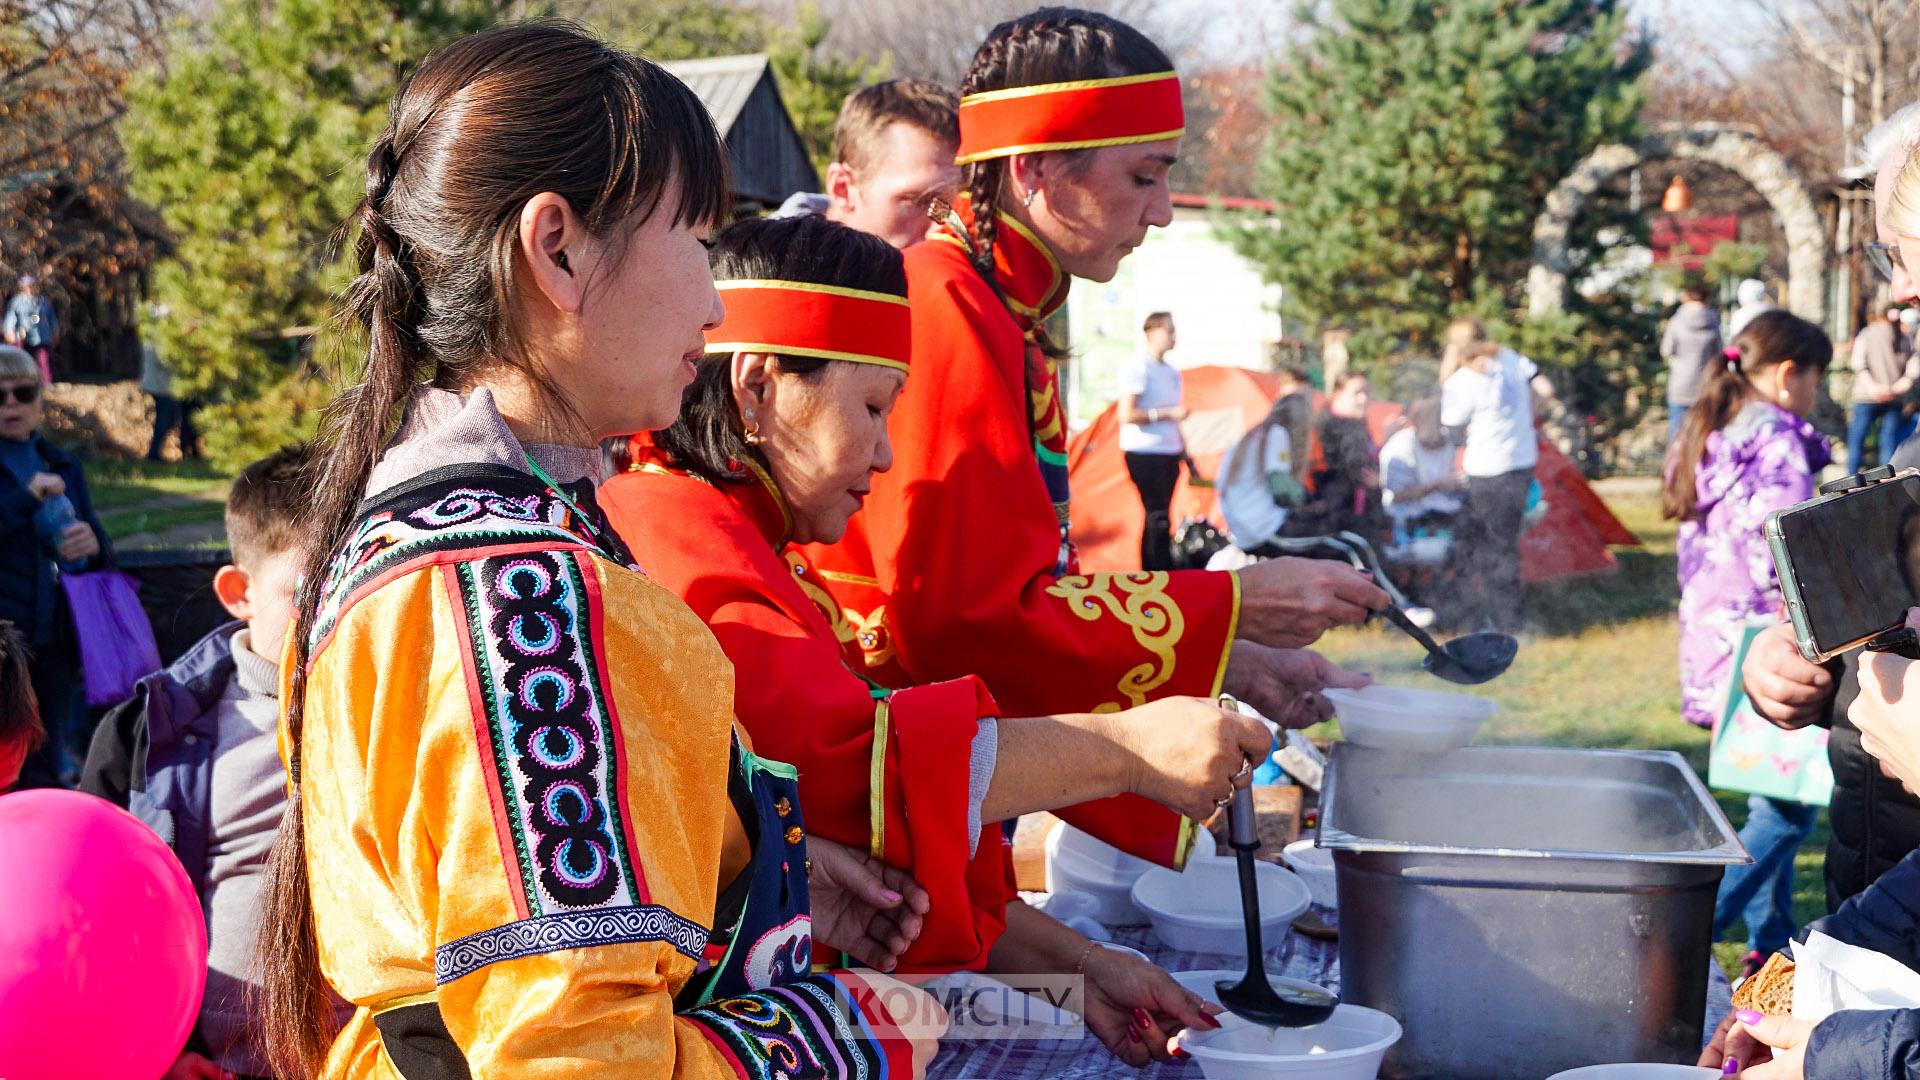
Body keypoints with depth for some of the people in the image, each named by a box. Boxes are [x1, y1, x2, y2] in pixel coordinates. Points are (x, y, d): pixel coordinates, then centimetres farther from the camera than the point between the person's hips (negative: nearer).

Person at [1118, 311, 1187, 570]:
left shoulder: (1171, 371, 16)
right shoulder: (1137, 367, -10)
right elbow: (1126, 415, -18)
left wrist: (1185, 452, 20)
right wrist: (1168, 413, -19)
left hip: (1168, 452, 8)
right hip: (1144, 453, -8)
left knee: (1155, 519, 10)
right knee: (1159, 519, -11)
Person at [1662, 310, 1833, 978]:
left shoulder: (1710, 437, 15)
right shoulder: (1777, 440, -12)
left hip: (1711, 641, 9)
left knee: (1771, 797, 16)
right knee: (1789, 806, -4)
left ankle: (1770, 942, 19)